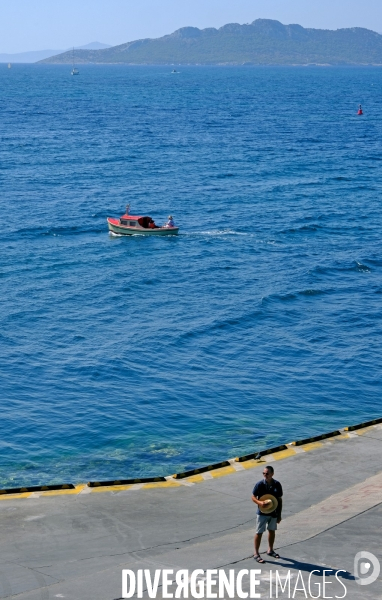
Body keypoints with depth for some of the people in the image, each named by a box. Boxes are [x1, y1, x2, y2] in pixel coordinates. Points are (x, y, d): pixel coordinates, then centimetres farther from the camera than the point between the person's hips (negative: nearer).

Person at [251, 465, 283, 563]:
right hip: (262, 513, -4)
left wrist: (279, 514, 3)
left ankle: (270, 550, 37)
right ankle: (256, 554, 9)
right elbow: (253, 497, -7)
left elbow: (280, 500, 2)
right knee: (259, 533, 1)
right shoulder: (260, 484, -15)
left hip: (273, 513, 4)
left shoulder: (277, 485, -7)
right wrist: (260, 502, -29)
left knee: (272, 531, 19)